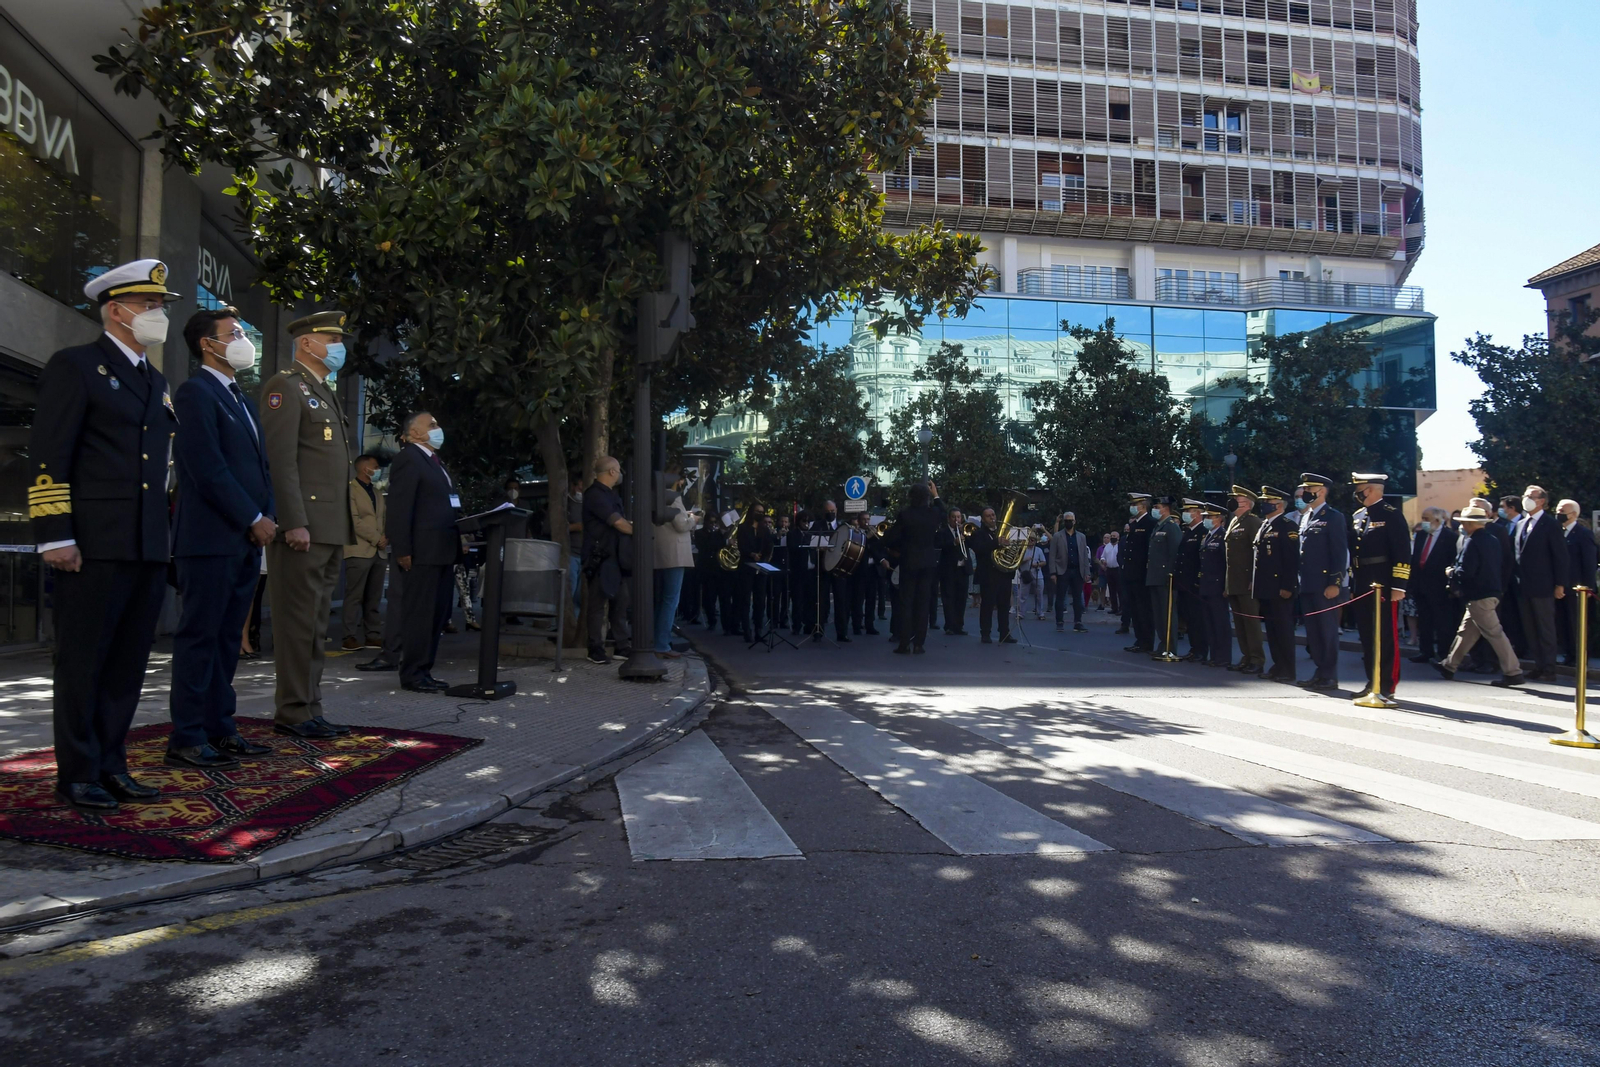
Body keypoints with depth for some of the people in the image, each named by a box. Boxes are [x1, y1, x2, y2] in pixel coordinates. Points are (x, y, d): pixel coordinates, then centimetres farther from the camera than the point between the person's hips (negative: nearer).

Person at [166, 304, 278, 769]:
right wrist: (253, 519, -12)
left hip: (245, 539, 9)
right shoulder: (195, 392, -7)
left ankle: (219, 728, 18)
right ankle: (187, 738, 2)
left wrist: (266, 518, 7)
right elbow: (208, 468, -15)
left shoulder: (242, 400, 21)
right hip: (210, 538, -8)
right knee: (199, 638, -4)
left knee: (226, 638, 11)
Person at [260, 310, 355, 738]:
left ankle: (310, 709, 18)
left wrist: (344, 528, 16)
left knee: (316, 624, 12)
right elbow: (280, 459, -14)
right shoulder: (286, 386, -4)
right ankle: (294, 712, 2)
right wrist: (294, 523, -21)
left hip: (330, 531, 9)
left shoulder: (326, 394, 23)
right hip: (303, 527, -9)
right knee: (299, 622, -5)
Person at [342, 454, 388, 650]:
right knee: (355, 596, -6)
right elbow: (354, 520, -11)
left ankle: (373, 635, 8)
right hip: (359, 550, -7)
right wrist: (376, 539, -13)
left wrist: (386, 537, 0)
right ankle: (350, 636, -4)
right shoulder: (350, 490, -2)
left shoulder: (377, 492, 21)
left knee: (373, 597, 6)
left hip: (379, 551, 7)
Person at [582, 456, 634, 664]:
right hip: (600, 557, -9)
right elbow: (618, 523, -15)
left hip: (616, 556, 9)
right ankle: (596, 650, 0)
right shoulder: (595, 494, -12)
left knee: (621, 601, 9)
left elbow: (622, 521, 19)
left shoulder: (610, 494, 18)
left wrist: (632, 526, 1)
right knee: (598, 603, -5)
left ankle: (622, 646, 14)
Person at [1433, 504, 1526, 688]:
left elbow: (1465, 572, -22)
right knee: (1466, 631, 15)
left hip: (1478, 596, -10)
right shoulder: (1492, 540, 10)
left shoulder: (1472, 542, -17)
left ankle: (1513, 672, -3)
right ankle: (1449, 665, 24)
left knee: (1494, 633, -5)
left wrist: (1451, 573, -3)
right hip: (1491, 591, 10)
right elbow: (1501, 564, 16)